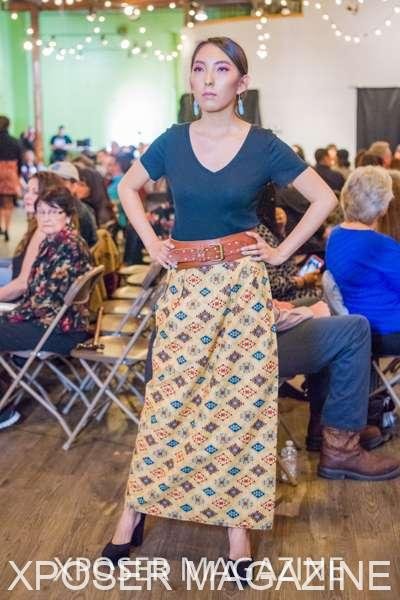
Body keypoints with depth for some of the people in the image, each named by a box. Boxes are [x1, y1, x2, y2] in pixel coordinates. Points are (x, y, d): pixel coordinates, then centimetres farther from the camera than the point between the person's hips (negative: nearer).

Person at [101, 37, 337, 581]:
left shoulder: (264, 146, -4)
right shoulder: (172, 141, 2)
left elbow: (325, 199, 3)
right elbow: (128, 188, 17)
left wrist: (282, 251, -2)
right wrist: (150, 242, 5)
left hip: (243, 283, -1)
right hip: (185, 282, 2)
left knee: (241, 398, 4)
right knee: (168, 396, 5)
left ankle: (238, 520, 19)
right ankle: (135, 507, 21)